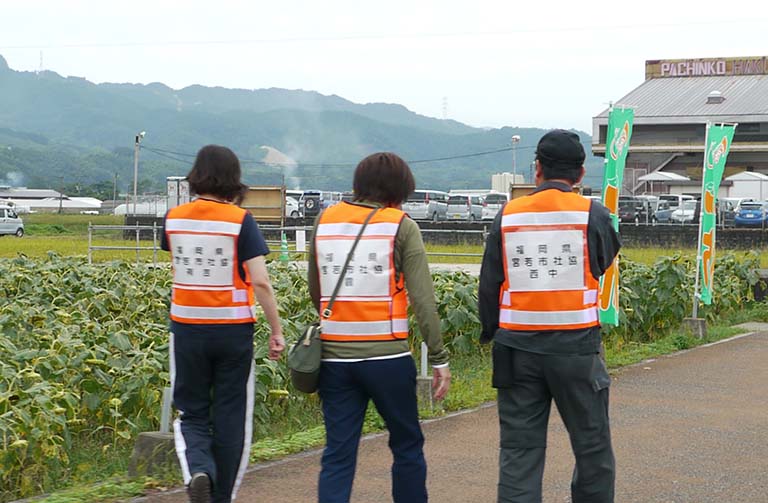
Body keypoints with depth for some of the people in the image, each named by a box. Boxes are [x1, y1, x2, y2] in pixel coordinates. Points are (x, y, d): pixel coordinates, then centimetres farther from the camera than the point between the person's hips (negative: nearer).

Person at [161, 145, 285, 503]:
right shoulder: (240, 221, -9)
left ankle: (197, 470, -16)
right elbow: (260, 282, -14)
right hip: (233, 329, -2)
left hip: (187, 328, 2)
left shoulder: (174, 218, 1)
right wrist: (276, 332, -7)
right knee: (231, 418, 10)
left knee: (191, 414, 12)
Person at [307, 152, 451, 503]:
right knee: (407, 446, 15)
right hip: (387, 356, -3)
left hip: (334, 356, 3)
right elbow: (422, 300, -9)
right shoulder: (401, 226, -4)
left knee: (338, 454, 6)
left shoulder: (324, 221, 8)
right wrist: (439, 358, -5)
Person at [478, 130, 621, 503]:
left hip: (517, 346, 2)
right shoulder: (593, 215, -5)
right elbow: (604, 263, 10)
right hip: (576, 346, -2)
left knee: (519, 448, 7)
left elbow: (489, 285, 4)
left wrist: (491, 332, 19)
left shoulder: (508, 215, 0)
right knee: (591, 446, 11)